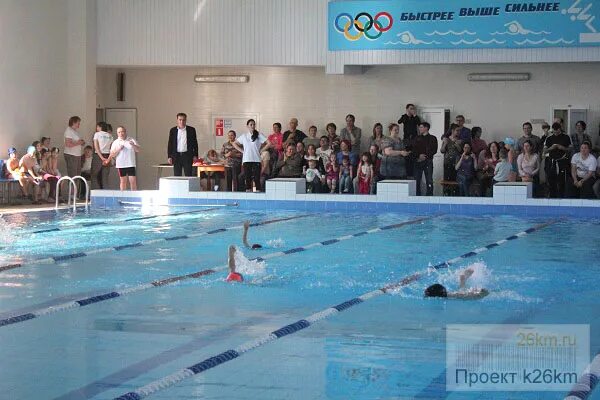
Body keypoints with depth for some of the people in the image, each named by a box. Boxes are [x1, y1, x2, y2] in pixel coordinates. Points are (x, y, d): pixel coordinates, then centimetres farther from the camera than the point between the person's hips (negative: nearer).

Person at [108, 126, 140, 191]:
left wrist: (133, 145, -20)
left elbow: (138, 150, -1)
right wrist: (118, 149, -14)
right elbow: (112, 155, 0)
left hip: (131, 164, 0)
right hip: (121, 165, 0)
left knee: (133, 181, -5)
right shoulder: (115, 142, 5)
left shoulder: (131, 140, 6)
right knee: (123, 181, 5)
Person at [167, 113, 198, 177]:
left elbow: (195, 143, 6)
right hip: (176, 156, 1)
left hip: (187, 156, -1)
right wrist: (169, 156, 1)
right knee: (177, 176, 2)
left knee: (188, 175, -3)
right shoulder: (173, 130, 7)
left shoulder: (191, 130, 3)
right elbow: (170, 144, 7)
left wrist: (195, 156, 0)